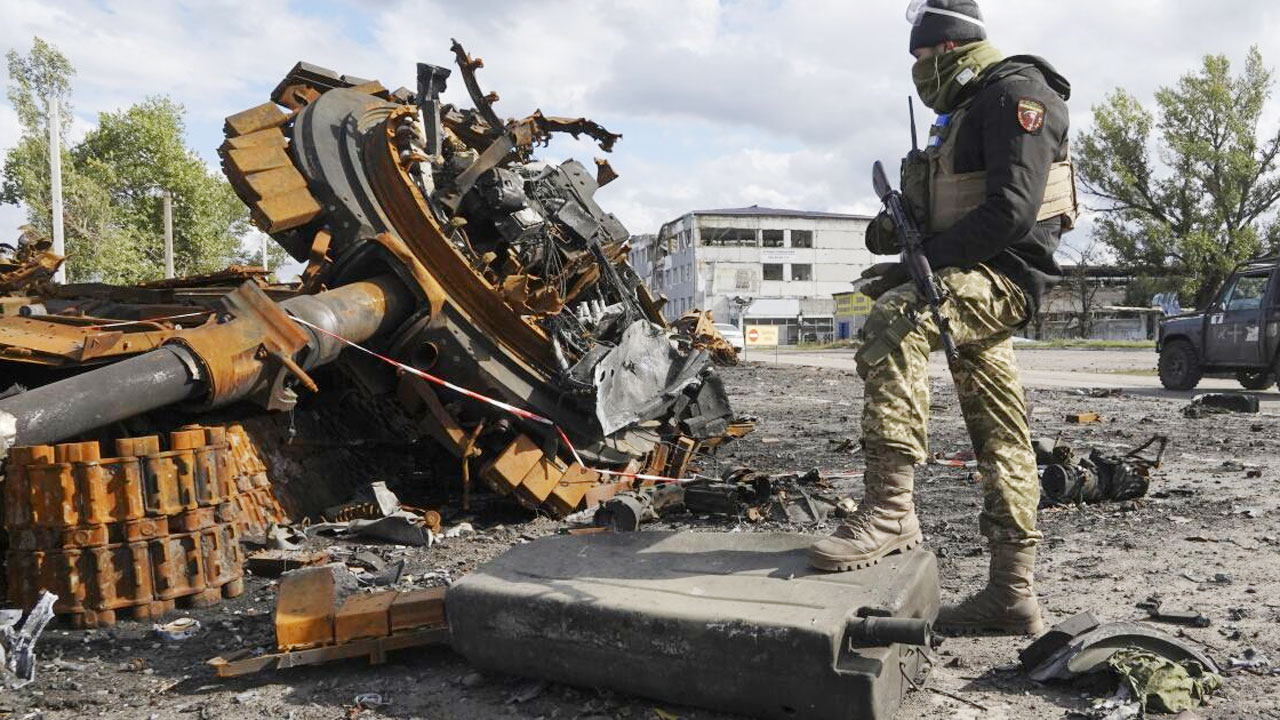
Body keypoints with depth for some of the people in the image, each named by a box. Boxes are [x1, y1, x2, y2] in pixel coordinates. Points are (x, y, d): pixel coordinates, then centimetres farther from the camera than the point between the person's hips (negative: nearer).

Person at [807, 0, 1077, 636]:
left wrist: (924, 259, -19)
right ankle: (1013, 594, 15)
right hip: (972, 283, 10)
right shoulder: (963, 113, 23)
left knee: (893, 320, -34)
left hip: (1005, 276, -10)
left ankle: (890, 509, -36)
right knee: (1000, 441, 8)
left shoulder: (1016, 91, -6)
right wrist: (897, 231, 4)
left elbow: (1012, 208, -20)